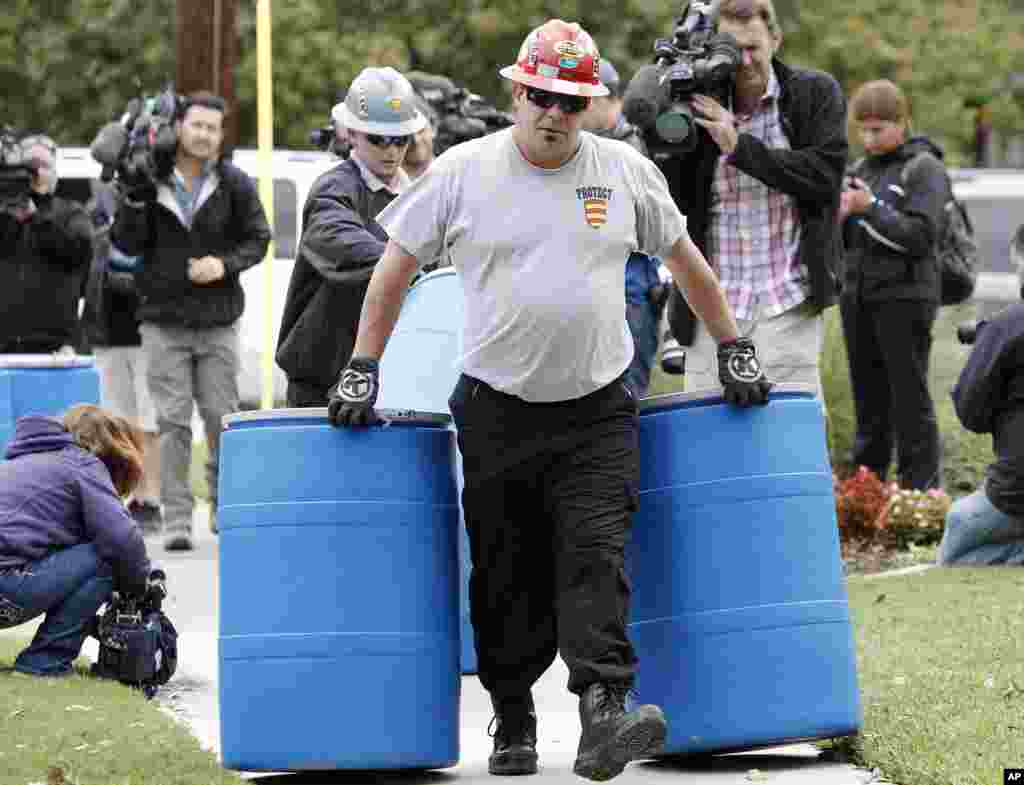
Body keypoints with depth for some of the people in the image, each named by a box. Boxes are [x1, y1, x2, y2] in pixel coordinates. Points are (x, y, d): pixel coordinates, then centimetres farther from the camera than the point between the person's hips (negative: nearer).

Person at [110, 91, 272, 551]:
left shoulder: (235, 184, 3)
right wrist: (135, 201, -16)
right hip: (164, 322, -1)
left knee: (222, 418, 4)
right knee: (172, 421, -2)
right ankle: (177, 519, 0)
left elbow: (258, 238, 7)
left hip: (218, 322, 1)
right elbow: (126, 244, 0)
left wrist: (226, 264, -11)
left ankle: (224, 508, 19)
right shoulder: (150, 181, 1)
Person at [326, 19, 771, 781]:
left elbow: (685, 260, 15)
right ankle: (513, 723, 18)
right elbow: (396, 265, 5)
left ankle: (603, 718, -24)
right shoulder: (463, 171, -1)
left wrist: (735, 349, 16)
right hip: (497, 410, 0)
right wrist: (362, 369, 1)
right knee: (508, 574, 6)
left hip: (597, 411, 0)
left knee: (596, 558, -14)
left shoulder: (626, 172, 3)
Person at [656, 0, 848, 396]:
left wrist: (740, 146, -14)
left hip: (787, 302, -2)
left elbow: (825, 175, -10)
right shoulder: (697, 104, 5)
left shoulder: (816, 93, 2)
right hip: (713, 304, 2)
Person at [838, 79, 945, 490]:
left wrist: (871, 208, -17)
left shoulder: (924, 168, -5)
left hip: (905, 297, -7)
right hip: (858, 295, 7)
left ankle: (921, 484, -1)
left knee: (909, 394, -4)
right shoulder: (863, 168, 14)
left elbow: (921, 235, -14)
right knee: (868, 392, 12)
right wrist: (840, 217, -2)